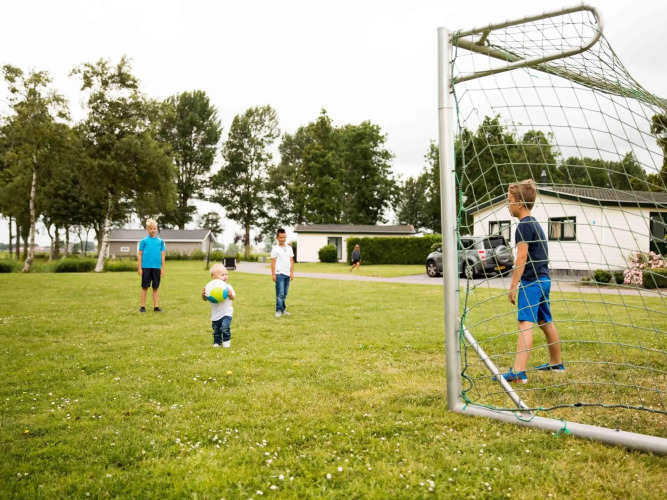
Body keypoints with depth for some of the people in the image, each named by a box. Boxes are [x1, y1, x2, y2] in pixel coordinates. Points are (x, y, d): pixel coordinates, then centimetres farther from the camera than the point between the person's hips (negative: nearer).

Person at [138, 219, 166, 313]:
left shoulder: (160, 241, 7)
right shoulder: (144, 241, 2)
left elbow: (162, 255, 9)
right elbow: (140, 254, 2)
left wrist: (163, 268, 6)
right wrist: (139, 268, -2)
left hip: (156, 267, 2)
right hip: (146, 267, -2)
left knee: (156, 287, 7)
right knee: (144, 287, 4)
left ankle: (156, 306, 12)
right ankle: (143, 307, 11)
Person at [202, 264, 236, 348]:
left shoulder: (228, 287, -10)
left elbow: (233, 298, -8)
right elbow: (205, 299, -1)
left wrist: (230, 294, -29)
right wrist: (203, 294, -22)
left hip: (226, 312, -2)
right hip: (215, 313, 2)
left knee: (225, 327, -19)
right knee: (216, 330, 13)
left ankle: (226, 341, 1)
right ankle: (217, 342, 32)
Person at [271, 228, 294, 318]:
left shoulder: (289, 248, 12)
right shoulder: (275, 249, -1)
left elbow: (291, 261, 14)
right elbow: (273, 262, -2)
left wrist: (292, 272, 8)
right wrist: (273, 274, -7)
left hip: (287, 274, 5)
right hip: (279, 274, -5)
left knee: (285, 294, 9)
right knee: (280, 294, -8)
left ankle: (283, 310, 16)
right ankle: (279, 310, -5)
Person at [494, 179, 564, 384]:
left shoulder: (525, 225, -13)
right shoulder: (534, 223, 17)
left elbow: (521, 258, -18)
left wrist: (513, 285, -15)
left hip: (531, 281, -10)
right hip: (543, 279, 10)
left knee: (525, 323, -17)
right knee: (546, 322, 21)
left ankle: (519, 372, -24)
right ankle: (556, 363, 35)